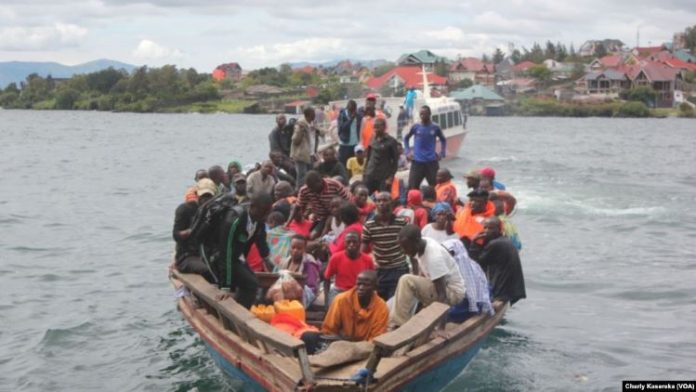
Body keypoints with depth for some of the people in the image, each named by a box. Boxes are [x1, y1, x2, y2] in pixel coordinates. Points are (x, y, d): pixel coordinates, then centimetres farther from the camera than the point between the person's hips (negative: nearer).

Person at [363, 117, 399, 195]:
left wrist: (391, 177, -10)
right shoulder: (372, 140, 9)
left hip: (384, 177, -4)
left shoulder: (391, 141, -4)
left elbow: (395, 161, -4)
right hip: (370, 176, 5)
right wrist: (365, 172, 12)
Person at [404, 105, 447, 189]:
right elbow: (406, 138, 16)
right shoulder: (415, 127, 0)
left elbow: (443, 140, 17)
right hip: (417, 162, 0)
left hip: (431, 162, 0)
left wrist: (442, 153, 6)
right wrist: (408, 152, 6)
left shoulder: (435, 128, 0)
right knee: (412, 187, -1)